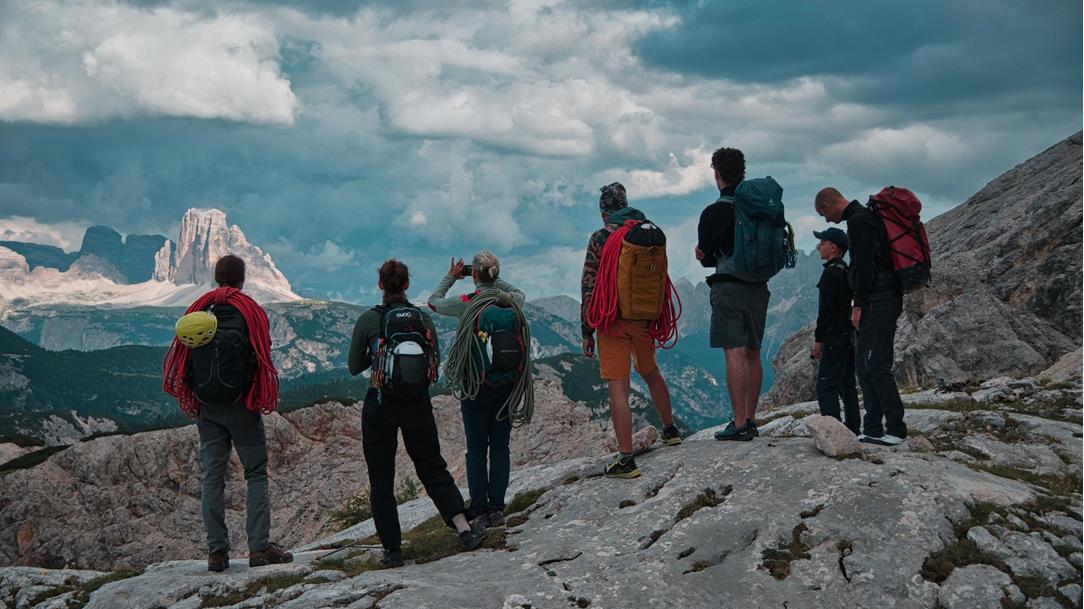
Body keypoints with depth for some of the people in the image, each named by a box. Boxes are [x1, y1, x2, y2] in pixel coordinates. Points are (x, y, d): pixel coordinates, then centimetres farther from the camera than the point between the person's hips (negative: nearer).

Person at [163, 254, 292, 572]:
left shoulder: (197, 310, 4)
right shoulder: (250, 311, -4)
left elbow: (179, 359, 5)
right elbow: (263, 358, -7)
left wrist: (193, 400, 13)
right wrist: (263, 399, 5)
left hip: (206, 407, 3)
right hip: (241, 406, -3)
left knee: (212, 476, 6)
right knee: (256, 474, 3)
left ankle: (216, 551, 5)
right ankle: (259, 547, -4)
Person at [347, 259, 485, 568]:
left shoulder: (369, 319, -8)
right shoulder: (423, 318, 0)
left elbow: (354, 367, 0)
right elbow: (436, 362, 9)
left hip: (380, 406, -3)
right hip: (419, 404, 3)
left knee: (381, 479, 8)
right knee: (433, 468, 16)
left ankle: (392, 549, 8)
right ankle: (464, 528, 4)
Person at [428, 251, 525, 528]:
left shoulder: (465, 303, -10)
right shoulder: (511, 302, -3)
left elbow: (433, 302, 10)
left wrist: (450, 277, 22)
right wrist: (494, 281, 26)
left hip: (475, 383, -2)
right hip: (506, 382, 2)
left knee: (476, 449, 5)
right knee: (500, 447, 7)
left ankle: (480, 511, 3)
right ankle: (497, 509, 4)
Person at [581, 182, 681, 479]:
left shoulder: (600, 239, -9)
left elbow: (589, 287, -10)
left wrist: (587, 332, -4)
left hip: (613, 320, -5)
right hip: (644, 318, 5)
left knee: (618, 387, -6)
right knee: (650, 371, 28)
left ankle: (626, 459, -9)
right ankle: (670, 429, 44)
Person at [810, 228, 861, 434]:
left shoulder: (831, 273, -13)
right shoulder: (847, 271, 16)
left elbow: (826, 309, -18)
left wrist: (818, 339, -16)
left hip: (835, 338, -10)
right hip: (850, 337, 10)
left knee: (826, 386, -10)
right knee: (847, 384, 14)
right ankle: (853, 428, 16)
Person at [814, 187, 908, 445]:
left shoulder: (859, 221, -11)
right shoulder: (866, 217, 22)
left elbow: (865, 265, -19)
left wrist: (858, 305, -16)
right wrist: (861, 303, 21)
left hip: (877, 302, -11)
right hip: (884, 299, 11)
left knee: (875, 366, -10)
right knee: (864, 366, 11)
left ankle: (896, 429, -7)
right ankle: (873, 429, 13)